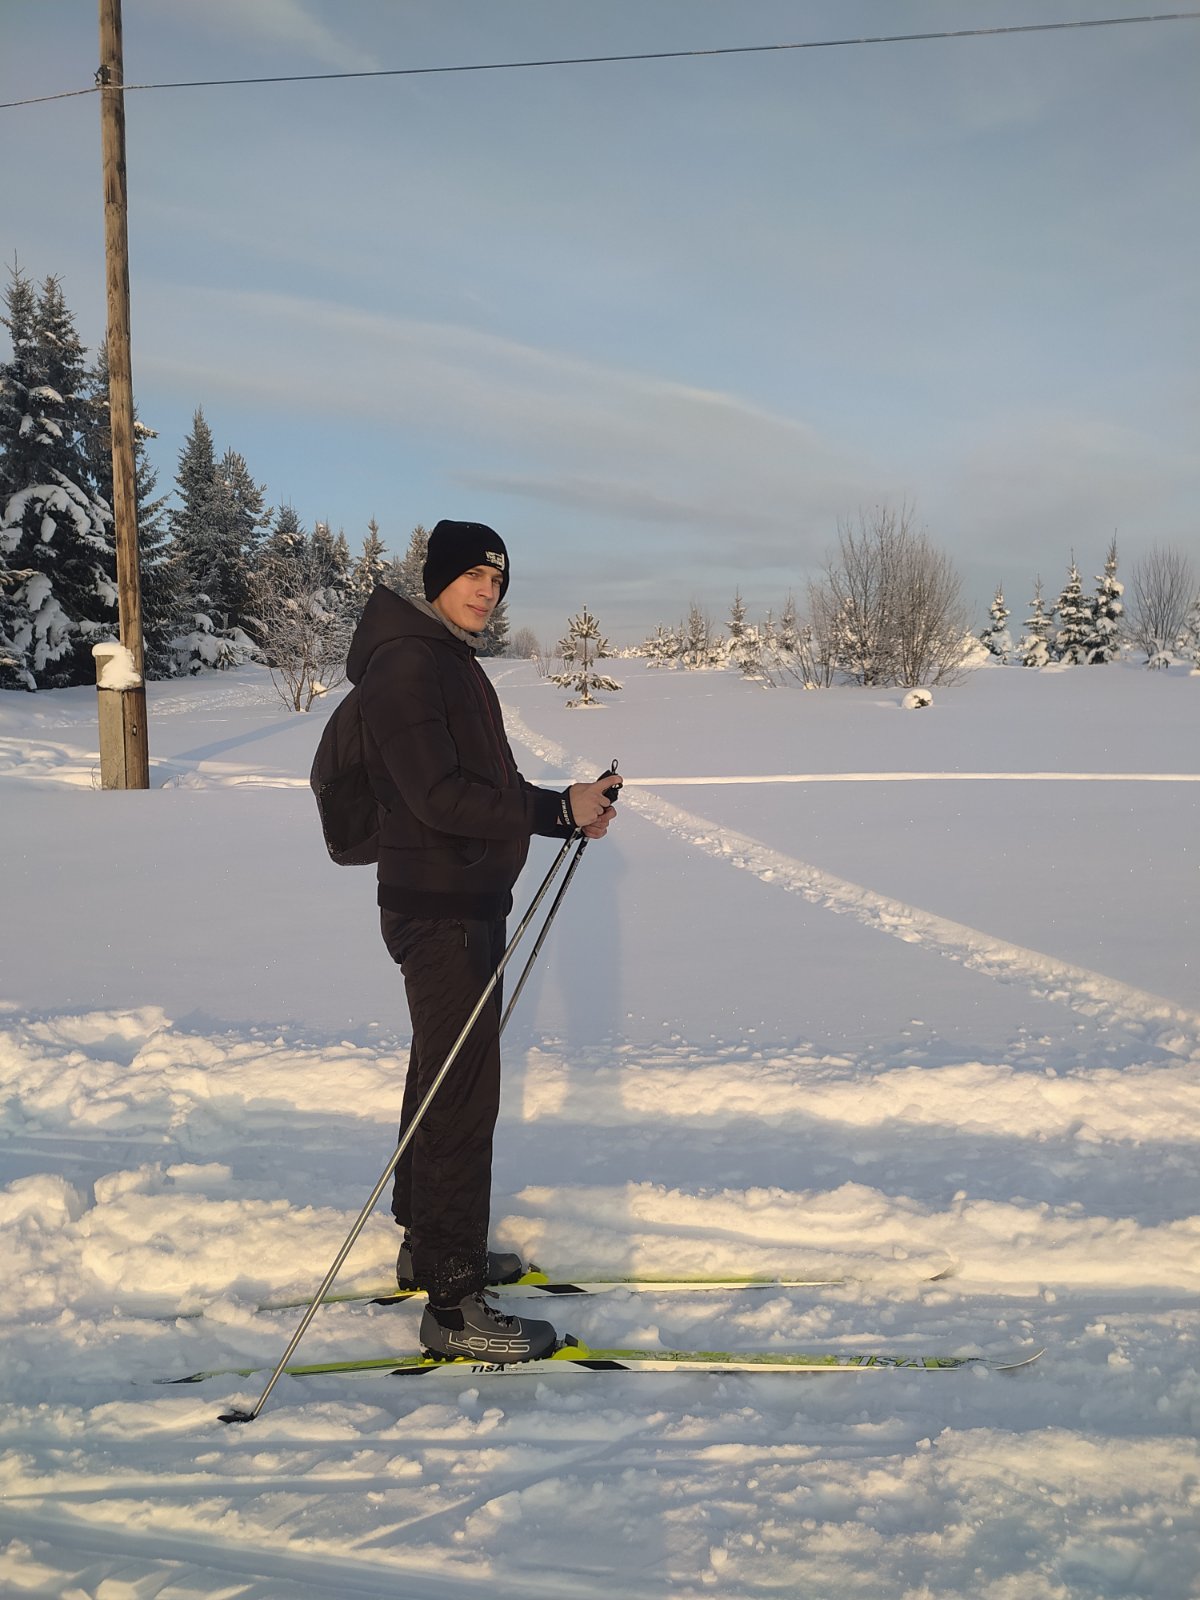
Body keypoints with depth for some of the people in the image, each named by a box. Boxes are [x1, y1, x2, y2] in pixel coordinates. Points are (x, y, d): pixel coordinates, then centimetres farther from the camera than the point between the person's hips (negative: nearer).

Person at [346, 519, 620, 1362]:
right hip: (440, 907, -11)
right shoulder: (407, 662, -15)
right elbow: (439, 795, -23)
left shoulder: (454, 662, 17)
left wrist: (568, 805, 4)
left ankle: (429, 1246, 34)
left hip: (470, 902, 11)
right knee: (463, 1095, -9)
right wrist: (558, 810, -19)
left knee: (444, 1078, 20)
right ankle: (453, 1307, -4)